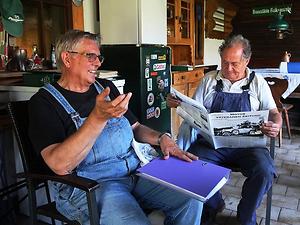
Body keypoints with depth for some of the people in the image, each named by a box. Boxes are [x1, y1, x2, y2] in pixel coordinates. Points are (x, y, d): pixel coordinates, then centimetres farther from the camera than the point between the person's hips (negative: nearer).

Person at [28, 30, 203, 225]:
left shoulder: (106, 87, 14)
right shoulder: (44, 101, -6)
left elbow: (135, 127, 22)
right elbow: (60, 165, -20)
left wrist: (161, 138, 1)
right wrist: (98, 117, -31)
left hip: (135, 170, 6)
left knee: (192, 199, -9)